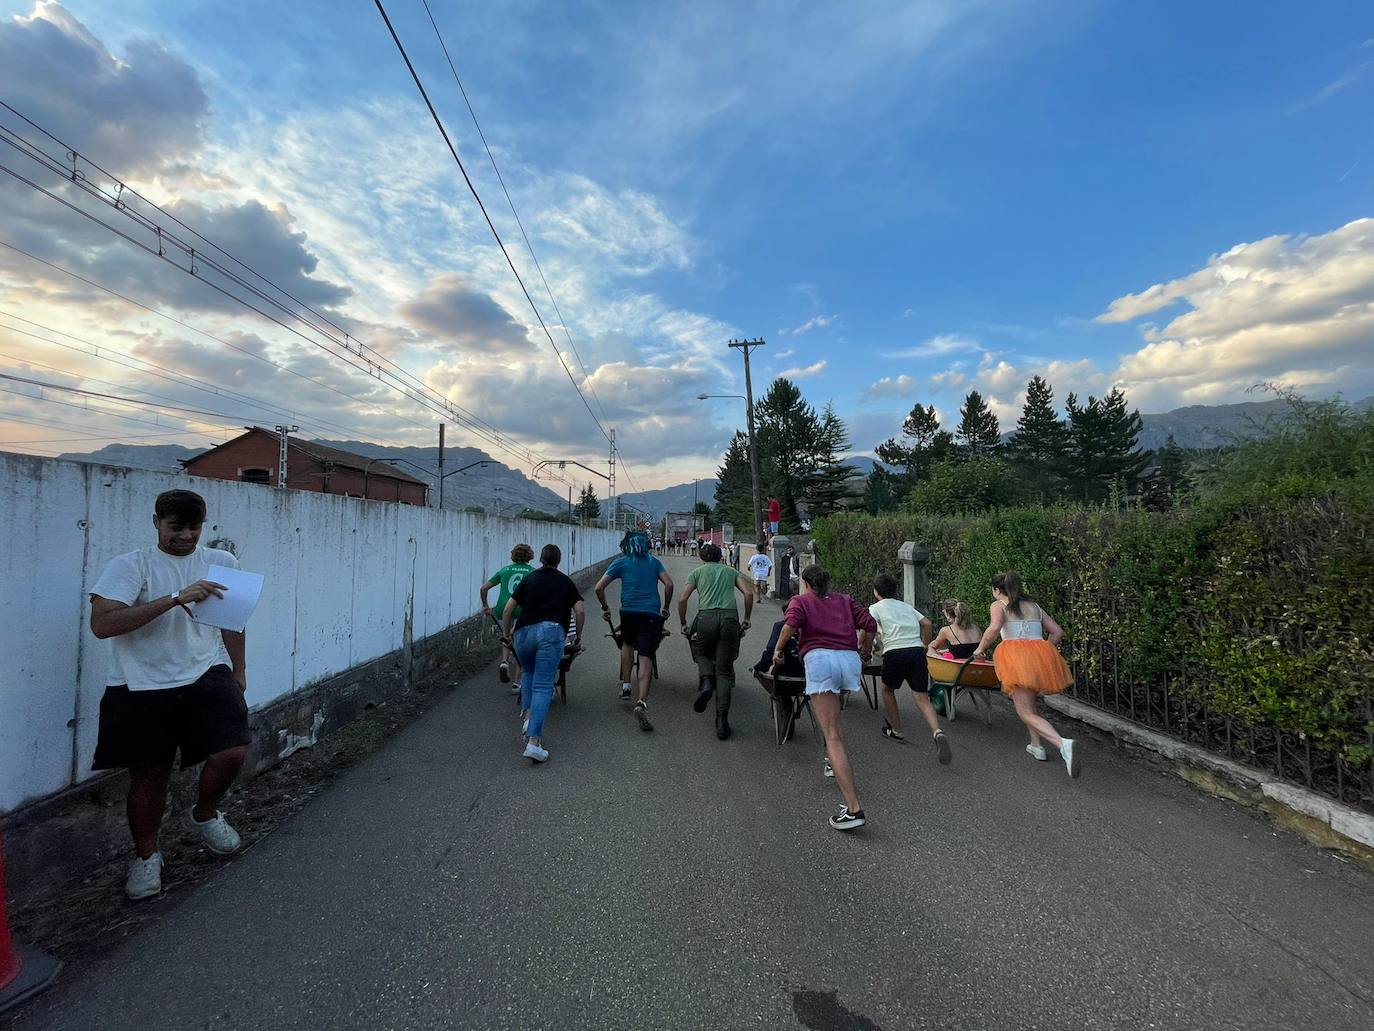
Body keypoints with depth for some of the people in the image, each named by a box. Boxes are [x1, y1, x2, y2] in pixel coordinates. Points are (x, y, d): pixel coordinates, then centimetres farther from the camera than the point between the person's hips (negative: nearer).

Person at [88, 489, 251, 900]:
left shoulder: (221, 562, 7)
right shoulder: (129, 565, -5)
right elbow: (101, 624, -19)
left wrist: (239, 671, 18)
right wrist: (176, 598, -28)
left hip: (206, 677, 2)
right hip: (143, 687, -2)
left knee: (232, 753, -12)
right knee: (149, 775, 9)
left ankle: (204, 815, 21)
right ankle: (146, 856, 36)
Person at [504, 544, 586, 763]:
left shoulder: (529, 579, 19)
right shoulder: (565, 581, 17)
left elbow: (508, 609, 12)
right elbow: (580, 610, 7)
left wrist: (506, 634, 24)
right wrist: (578, 636, 18)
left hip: (523, 632, 2)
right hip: (552, 631, -2)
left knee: (528, 672, 29)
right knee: (543, 685, -5)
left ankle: (527, 715, 12)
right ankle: (534, 740, -16)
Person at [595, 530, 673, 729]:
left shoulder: (620, 563, 8)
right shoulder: (654, 562, 14)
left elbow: (599, 587, 2)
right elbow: (669, 584, 3)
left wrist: (605, 608, 14)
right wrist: (665, 608, 13)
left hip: (629, 612, 0)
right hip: (652, 614, 0)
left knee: (627, 644, 30)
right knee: (646, 658, -3)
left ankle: (625, 685, 26)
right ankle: (642, 703, -17)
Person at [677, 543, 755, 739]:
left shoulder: (697, 571, 19)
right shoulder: (731, 571, 24)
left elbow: (682, 600, 10)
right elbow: (749, 594, 10)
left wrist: (684, 625, 19)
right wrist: (746, 621, 16)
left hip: (706, 617, -1)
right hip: (730, 618, 1)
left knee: (701, 652, 27)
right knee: (725, 670, 6)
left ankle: (706, 682, -3)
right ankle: (722, 720, -1)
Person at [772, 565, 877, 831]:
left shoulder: (800, 600, 16)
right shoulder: (844, 600, 25)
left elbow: (791, 623, -6)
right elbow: (870, 624, 14)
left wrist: (778, 650, 7)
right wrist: (865, 650, 32)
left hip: (820, 659, -5)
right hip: (850, 660, 5)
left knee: (832, 736, -9)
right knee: (832, 715, 36)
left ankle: (853, 808, -16)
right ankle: (833, 761, 37)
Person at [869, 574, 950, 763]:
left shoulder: (875, 608, 11)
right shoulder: (907, 606, 26)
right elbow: (926, 623, 18)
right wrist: (924, 646, 28)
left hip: (895, 652, -3)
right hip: (917, 650, 4)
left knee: (887, 689, 23)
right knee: (922, 698, 2)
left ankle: (896, 730, 30)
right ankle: (937, 732, -22)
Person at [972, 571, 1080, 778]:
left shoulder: (998, 605, 5)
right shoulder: (1034, 606, 22)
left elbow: (994, 628, -15)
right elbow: (1057, 632, 19)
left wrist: (980, 648, -3)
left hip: (1017, 655, -6)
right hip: (1042, 655, 6)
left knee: (1026, 712, -3)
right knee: (1028, 703, 27)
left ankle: (1062, 743, -26)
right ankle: (1036, 746, 22)